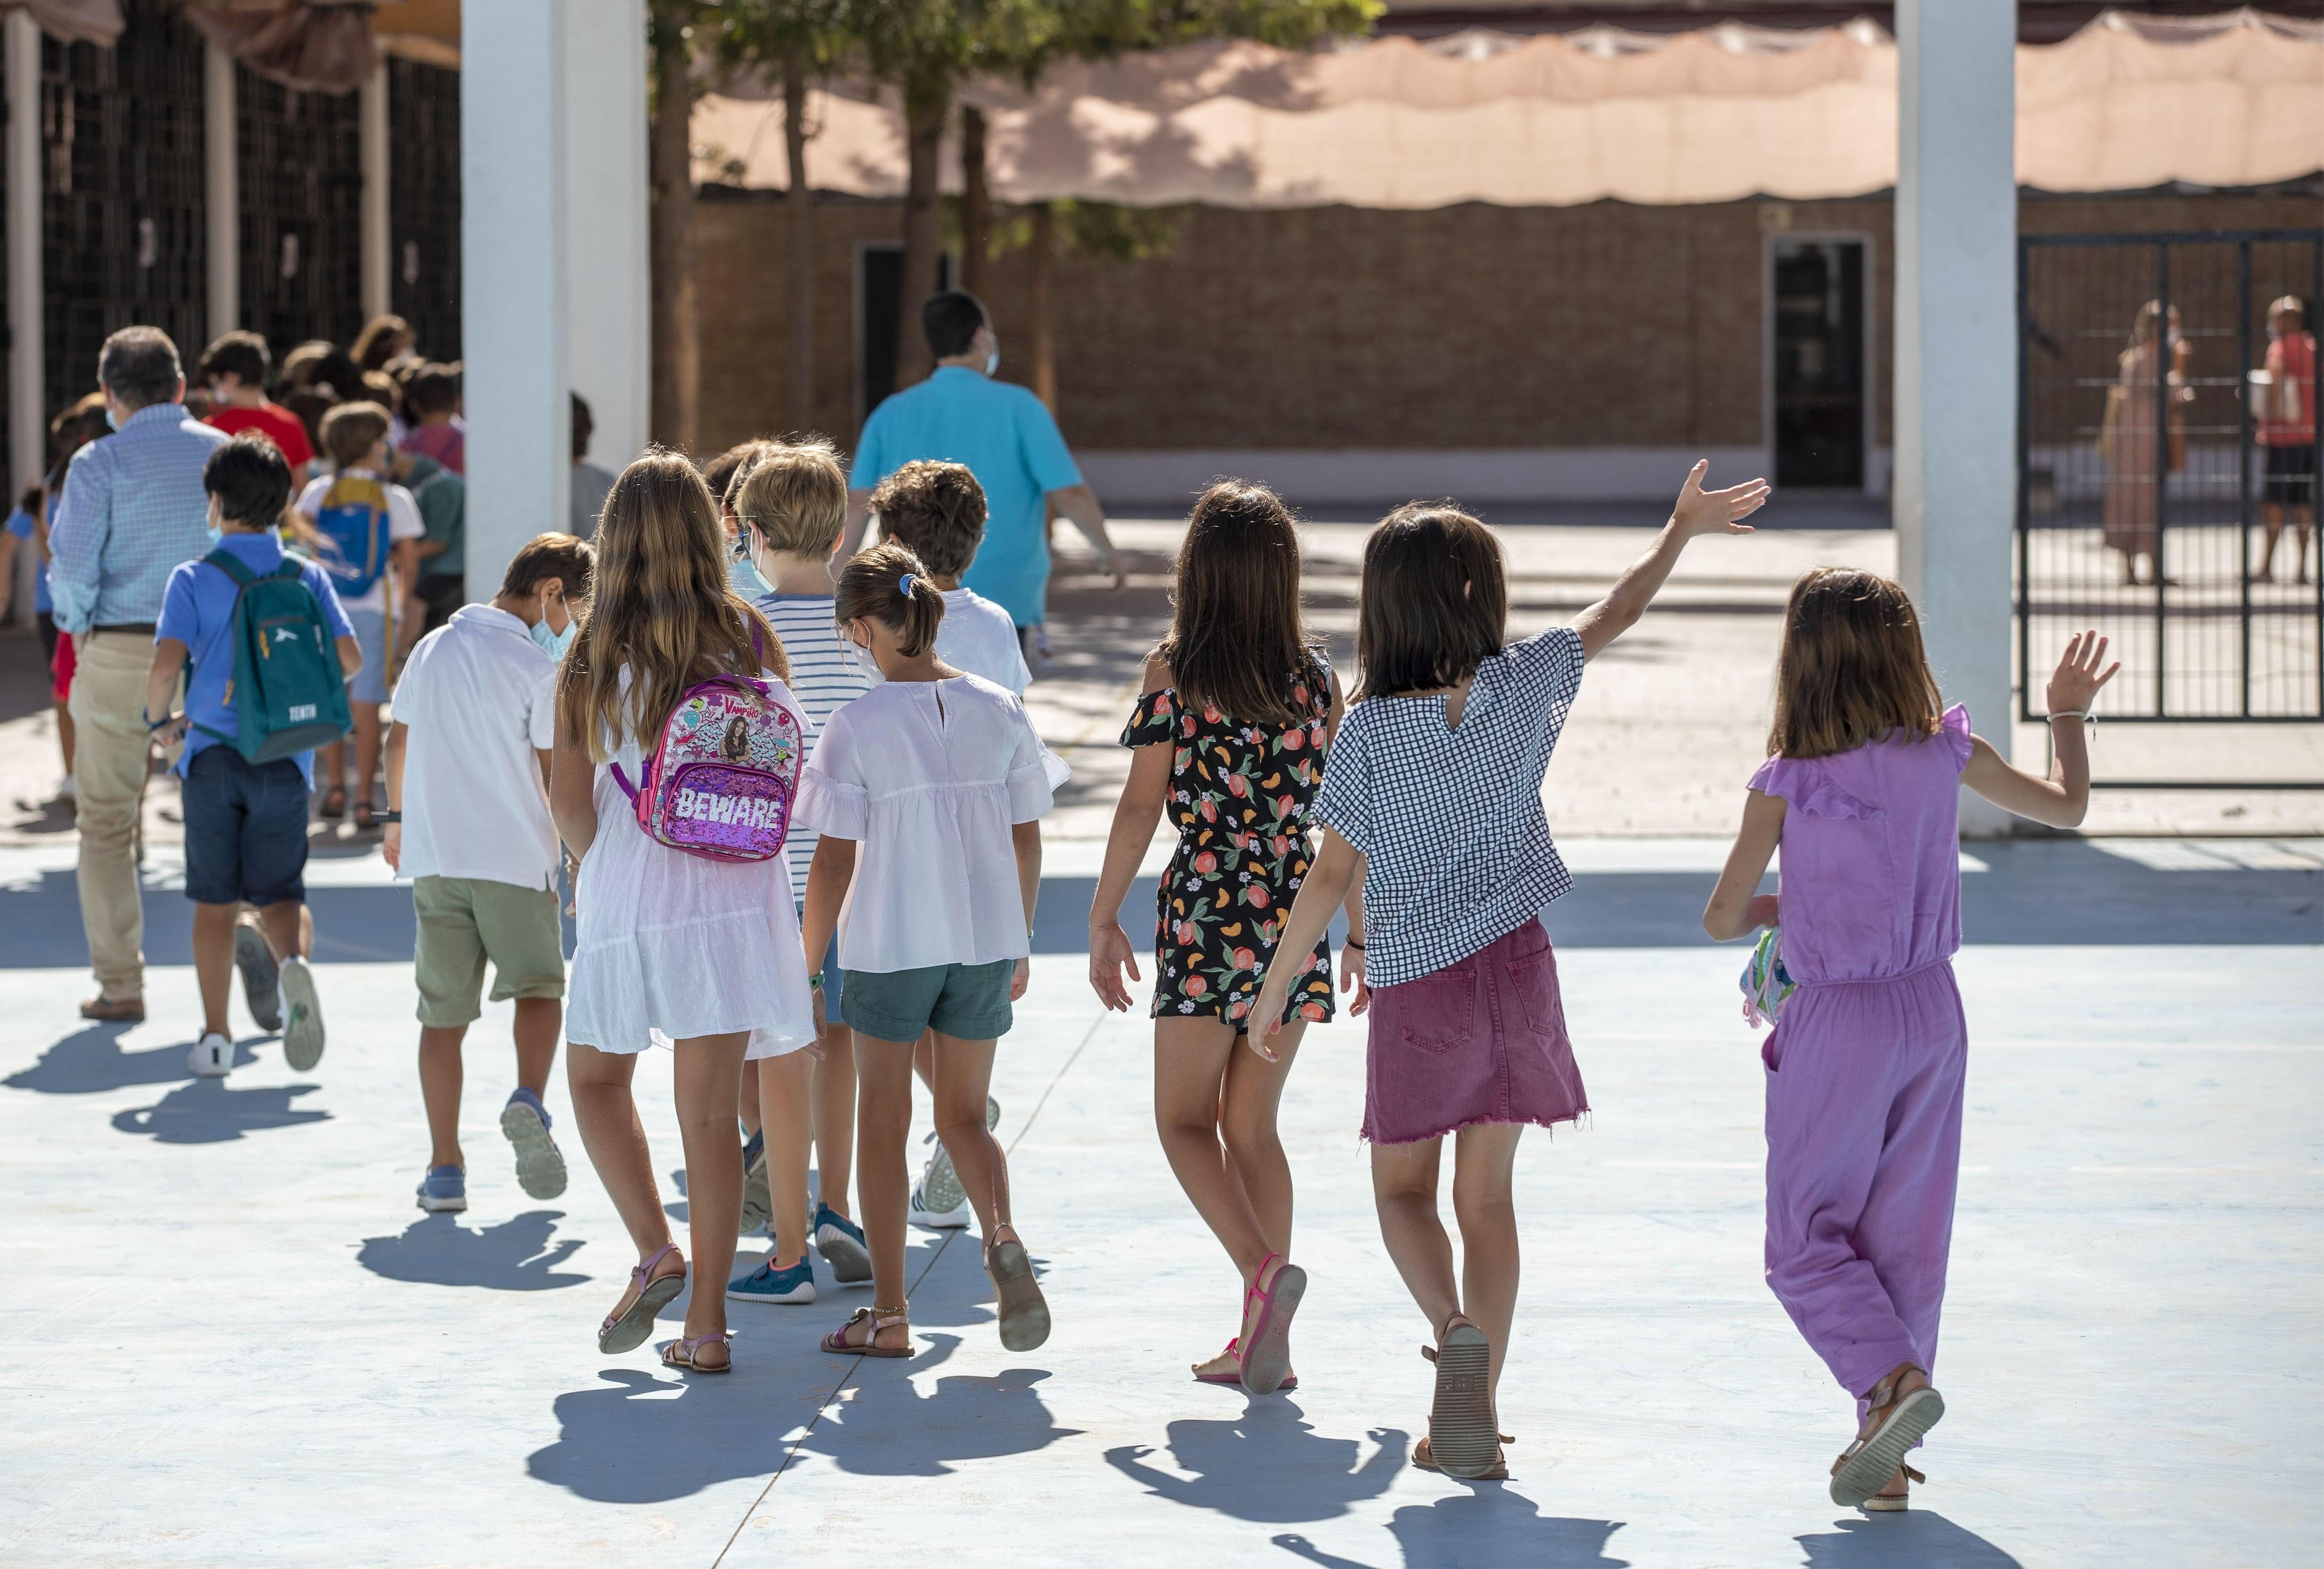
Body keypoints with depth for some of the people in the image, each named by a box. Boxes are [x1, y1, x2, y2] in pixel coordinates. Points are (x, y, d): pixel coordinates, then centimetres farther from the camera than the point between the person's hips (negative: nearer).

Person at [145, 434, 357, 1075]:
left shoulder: (194, 580, -4)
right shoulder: (308, 577, 3)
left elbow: (166, 663, -15)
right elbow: (348, 657, -1)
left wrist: (160, 720, 4)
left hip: (213, 753, -1)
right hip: (285, 759, 1)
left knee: (215, 901, 8)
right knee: (281, 893, 8)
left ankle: (216, 1036, 8)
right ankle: (294, 959, -25)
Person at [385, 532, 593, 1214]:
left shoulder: (432, 648, 10)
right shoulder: (538, 666, -8)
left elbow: (398, 741, 21)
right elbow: (558, 779, -9)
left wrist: (397, 818, 36)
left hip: (433, 857, 4)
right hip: (514, 857, -4)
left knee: (444, 1015, 7)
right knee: (539, 986, 12)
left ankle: (444, 1169, 3)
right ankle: (529, 1099, -15)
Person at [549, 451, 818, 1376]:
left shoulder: (594, 651, -4)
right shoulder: (749, 636, -2)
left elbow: (567, 796, -5)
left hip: (626, 896, -1)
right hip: (731, 895, 1)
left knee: (597, 1076, 20)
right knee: (710, 1107, 4)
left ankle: (655, 1253, 3)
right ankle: (707, 1324, 4)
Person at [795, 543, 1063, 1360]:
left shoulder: (857, 726, -12)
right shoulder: (999, 710, -1)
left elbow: (834, 861, -10)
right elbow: (1026, 840, 6)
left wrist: (807, 964, 0)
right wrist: (1018, 941, 18)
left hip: (888, 948, -4)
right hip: (986, 942, 4)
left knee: (882, 1124, 10)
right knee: (964, 1116, 17)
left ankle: (889, 1314, 14)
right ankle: (1002, 1237, -12)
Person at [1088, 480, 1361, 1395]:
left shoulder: (1175, 670, -5)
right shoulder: (1314, 675, 4)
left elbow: (1141, 804, -6)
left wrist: (1104, 919, 2)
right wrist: (1360, 933, 13)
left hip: (1206, 908, -4)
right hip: (1295, 910, 4)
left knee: (1186, 1118, 7)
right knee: (1251, 1124, 13)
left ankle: (1263, 1270, -18)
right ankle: (1264, 1342, 9)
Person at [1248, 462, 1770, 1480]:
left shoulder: (1370, 730, -13)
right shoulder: (1525, 685, -6)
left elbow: (1333, 874, -11)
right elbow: (1619, 612, 11)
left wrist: (1275, 990, -1)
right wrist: (1684, 526, 27)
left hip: (1417, 985, -3)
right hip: (1516, 970, 3)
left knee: (1402, 1188, 12)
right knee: (1486, 1194, 11)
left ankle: (1456, 1330, -16)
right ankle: (1475, 1410, 8)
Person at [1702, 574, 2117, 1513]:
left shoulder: (1789, 784, -15)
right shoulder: (1943, 753, -6)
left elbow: (1721, 920, -8)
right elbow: (2066, 807, 10)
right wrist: (2069, 712, 26)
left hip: (1835, 1023, -4)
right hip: (1931, 1011, 4)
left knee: (1805, 1240, 6)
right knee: (1907, 1236, 12)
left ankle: (1893, 1378, -18)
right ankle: (1887, 1456, 14)